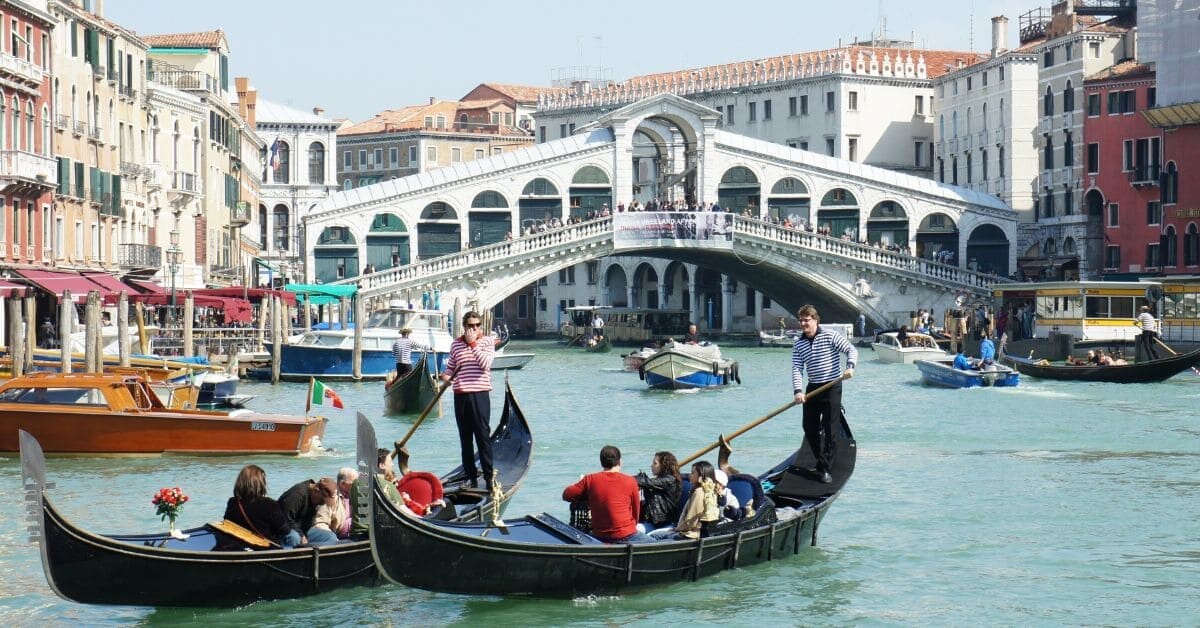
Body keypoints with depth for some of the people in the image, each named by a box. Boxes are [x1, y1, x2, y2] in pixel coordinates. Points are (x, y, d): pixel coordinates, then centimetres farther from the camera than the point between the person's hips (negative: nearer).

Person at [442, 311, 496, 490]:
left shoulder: (486, 342, 0)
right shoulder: (456, 344, 10)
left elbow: (485, 364, -15)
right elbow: (450, 366, 18)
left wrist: (473, 343, -15)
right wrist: (446, 375, -4)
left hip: (480, 394, -4)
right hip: (461, 395, 4)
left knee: (483, 435, -7)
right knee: (465, 438, 8)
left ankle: (489, 475, -4)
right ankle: (471, 475, 15)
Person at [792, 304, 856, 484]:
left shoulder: (830, 336, -9)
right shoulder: (798, 344, 4)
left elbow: (851, 350, -9)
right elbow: (797, 369, -2)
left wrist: (850, 367, -28)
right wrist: (798, 390, -17)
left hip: (832, 388, -5)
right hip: (812, 388, 5)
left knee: (829, 429, -6)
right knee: (810, 428, 8)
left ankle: (826, 469, -2)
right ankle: (821, 462, 25)